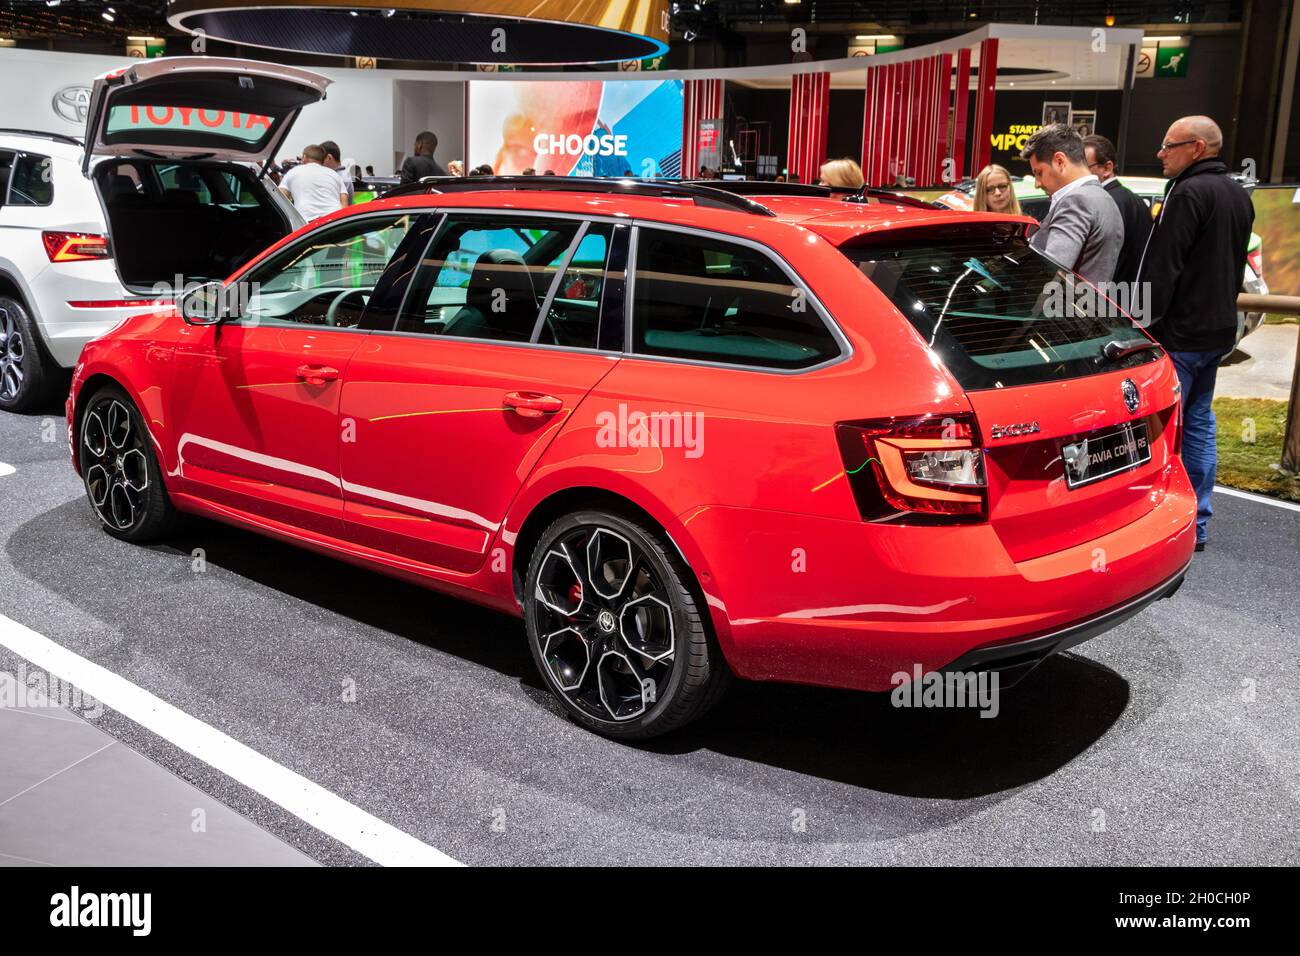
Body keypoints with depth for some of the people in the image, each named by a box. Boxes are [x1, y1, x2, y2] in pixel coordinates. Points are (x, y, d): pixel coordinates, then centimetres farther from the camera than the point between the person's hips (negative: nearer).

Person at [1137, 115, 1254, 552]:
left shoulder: (1189, 193, -16)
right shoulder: (1238, 196, 14)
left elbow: (1161, 268, -19)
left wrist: (1142, 325, -16)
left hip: (1179, 333, -9)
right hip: (1219, 329, 10)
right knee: (1198, 421, 14)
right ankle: (1196, 523, 20)